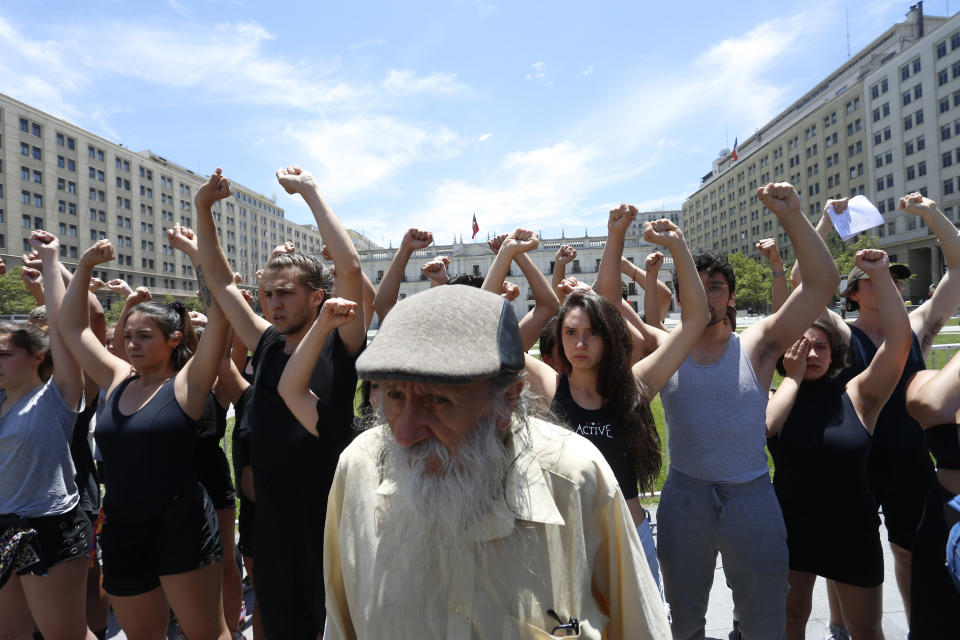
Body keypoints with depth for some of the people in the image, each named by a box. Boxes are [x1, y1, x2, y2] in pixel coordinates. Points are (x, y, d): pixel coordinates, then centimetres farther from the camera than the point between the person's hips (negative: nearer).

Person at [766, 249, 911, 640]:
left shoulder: (856, 397, -7)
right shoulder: (777, 399, -4)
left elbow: (899, 341, -19)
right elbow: (763, 428, -27)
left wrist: (880, 275, -23)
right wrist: (793, 377, -17)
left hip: (853, 532, -1)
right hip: (791, 527, 1)